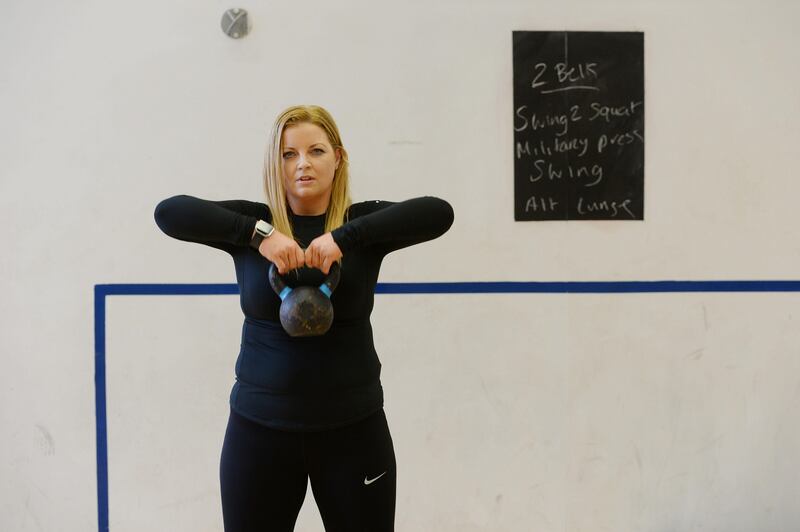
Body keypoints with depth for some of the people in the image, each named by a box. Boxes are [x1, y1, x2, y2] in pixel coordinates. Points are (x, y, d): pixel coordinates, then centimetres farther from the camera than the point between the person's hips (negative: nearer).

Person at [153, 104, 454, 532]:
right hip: (259, 428, 1)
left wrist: (344, 236, -27)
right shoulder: (254, 224, 0)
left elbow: (438, 212, -18)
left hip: (353, 428, 0)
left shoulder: (361, 225, -2)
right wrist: (258, 233, -23)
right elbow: (169, 212, -12)